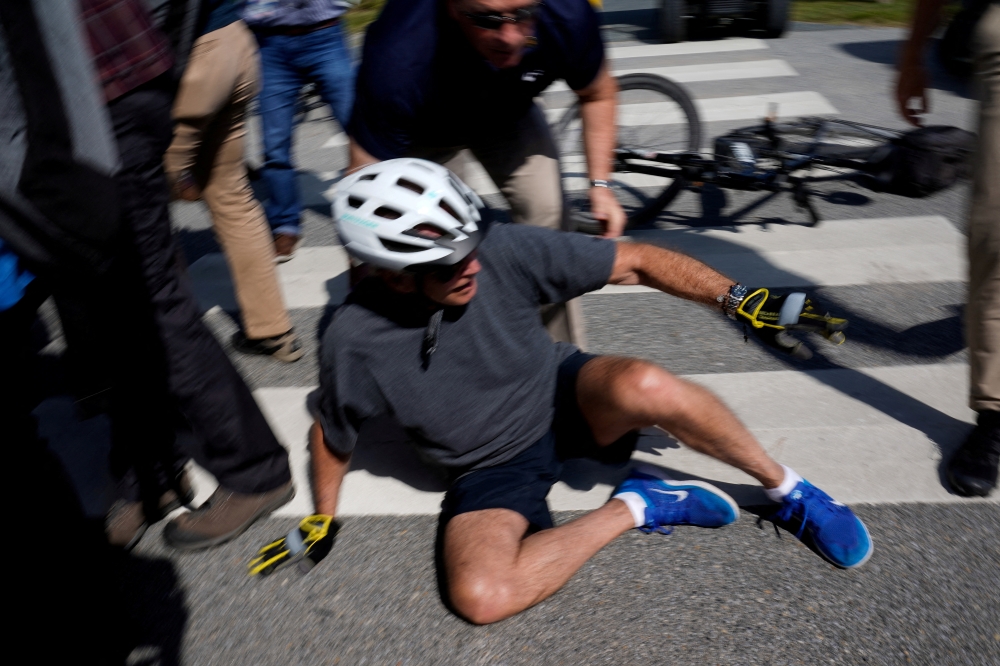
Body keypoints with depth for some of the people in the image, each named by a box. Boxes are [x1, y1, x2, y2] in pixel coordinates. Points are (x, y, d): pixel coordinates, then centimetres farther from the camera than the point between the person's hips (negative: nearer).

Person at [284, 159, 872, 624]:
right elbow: (333, 434, 2)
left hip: (564, 397, 0)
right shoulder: (356, 342, -19)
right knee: (480, 596, -29)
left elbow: (634, 262, -15)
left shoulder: (505, 251, -21)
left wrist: (739, 300, -21)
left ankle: (789, 491, -9)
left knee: (643, 386, -36)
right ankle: (634, 507, -9)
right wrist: (323, 520, 9)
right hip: (493, 468, 1)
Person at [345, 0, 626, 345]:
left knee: (547, 214, -13)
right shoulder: (398, 60, -43)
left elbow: (598, 93, -9)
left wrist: (600, 183, -17)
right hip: (420, 127, -2)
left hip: (508, 113, 3)